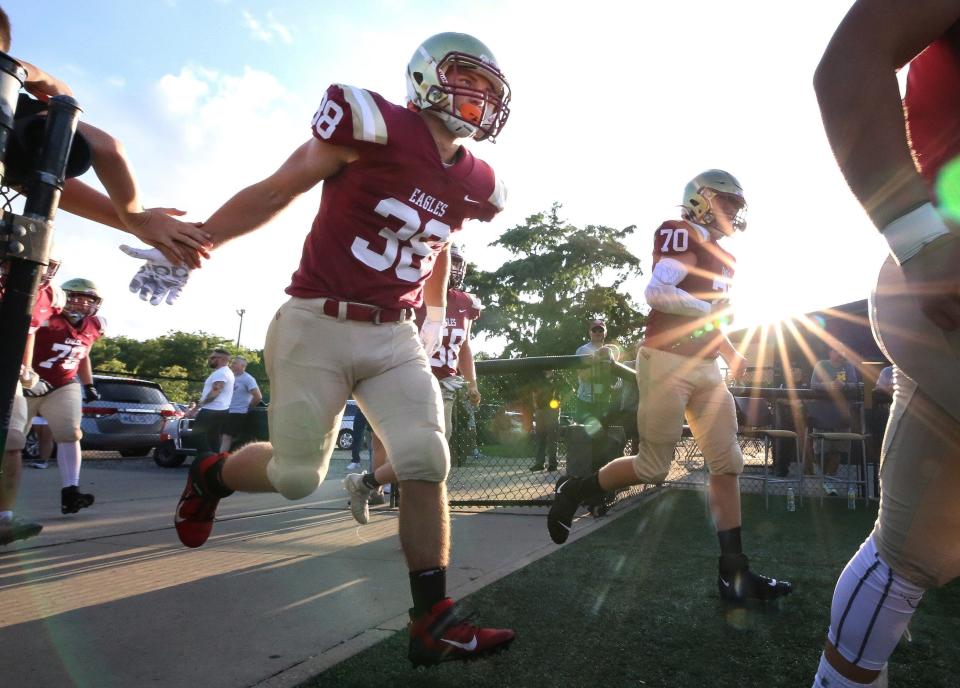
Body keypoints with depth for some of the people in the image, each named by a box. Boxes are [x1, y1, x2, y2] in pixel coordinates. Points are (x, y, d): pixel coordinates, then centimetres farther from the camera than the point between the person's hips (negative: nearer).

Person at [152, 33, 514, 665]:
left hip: (394, 337, 5)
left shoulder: (473, 185, 8)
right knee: (297, 476, 1)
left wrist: (436, 319, 26)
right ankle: (211, 475, 36)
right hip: (318, 327, -5)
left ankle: (434, 624, 2)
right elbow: (276, 193, -3)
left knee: (427, 464, -8)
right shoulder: (375, 125, -10)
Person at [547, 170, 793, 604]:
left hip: (705, 369, 9)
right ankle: (573, 491, 19)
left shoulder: (721, 255, 21)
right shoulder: (684, 236, -7)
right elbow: (656, 292, -22)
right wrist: (711, 308, -16)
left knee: (728, 463, 4)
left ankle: (733, 571, 11)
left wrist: (729, 351, 15)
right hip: (667, 363, -9)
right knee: (653, 468, -3)